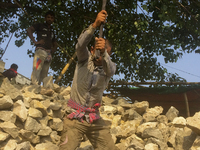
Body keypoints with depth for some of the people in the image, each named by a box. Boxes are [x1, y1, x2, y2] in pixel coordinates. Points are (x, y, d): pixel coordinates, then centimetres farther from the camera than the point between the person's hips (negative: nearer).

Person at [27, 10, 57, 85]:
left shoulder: (52, 31, 30)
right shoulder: (40, 26, 15)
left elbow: (55, 45, 34)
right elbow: (29, 30, 2)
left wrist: (52, 52, 14)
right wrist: (35, 42, -8)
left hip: (48, 54, 6)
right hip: (40, 50, -6)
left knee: (44, 74, -3)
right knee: (37, 70, -21)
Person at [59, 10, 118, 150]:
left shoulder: (109, 67, 2)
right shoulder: (85, 60, -1)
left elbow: (110, 70, -23)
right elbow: (81, 44, -22)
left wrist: (104, 52, -44)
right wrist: (95, 24, -39)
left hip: (95, 119, 3)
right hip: (75, 118, -2)